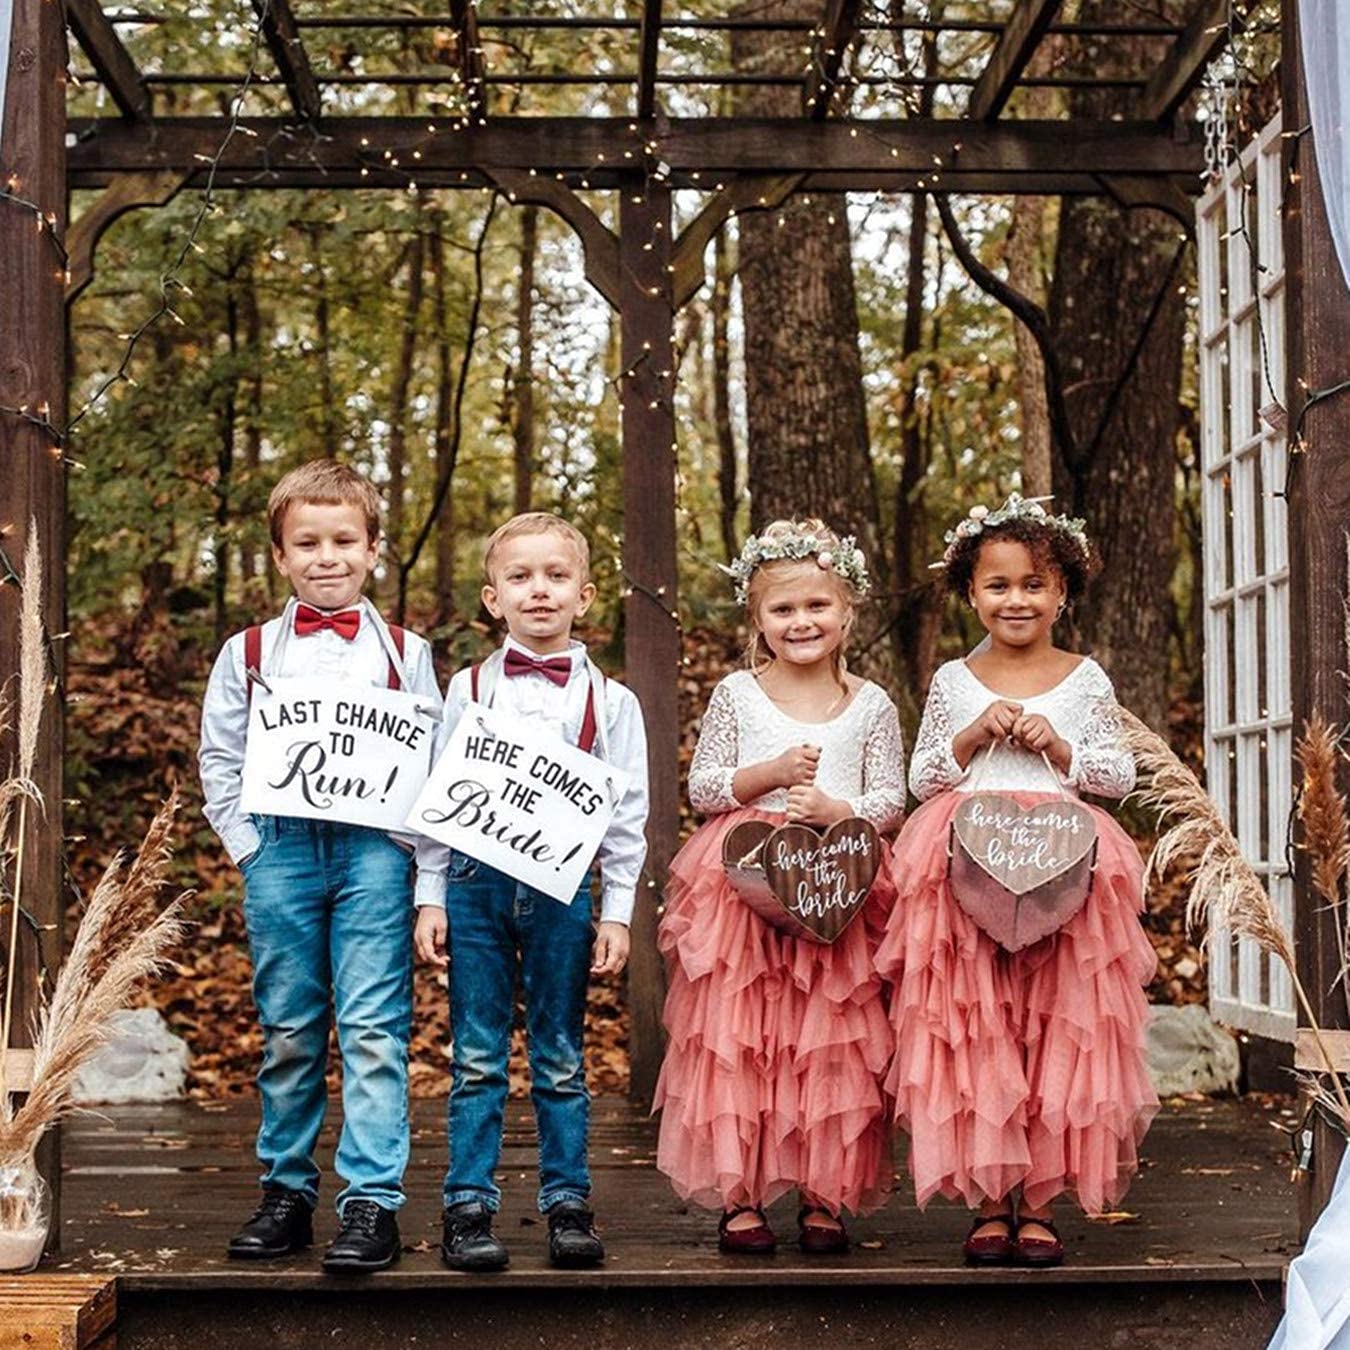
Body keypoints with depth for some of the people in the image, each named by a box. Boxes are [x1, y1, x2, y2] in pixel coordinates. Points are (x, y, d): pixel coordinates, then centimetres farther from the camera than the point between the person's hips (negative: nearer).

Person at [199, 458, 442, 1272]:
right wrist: (248, 845, 1)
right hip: (281, 848, 2)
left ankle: (373, 1203, -5)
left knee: (373, 1029, -6)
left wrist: (409, 843, -5)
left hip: (374, 849, -1)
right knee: (288, 1032, 8)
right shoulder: (249, 653, 9)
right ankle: (287, 1191, 18)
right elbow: (219, 756, 10)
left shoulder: (405, 653, 7)